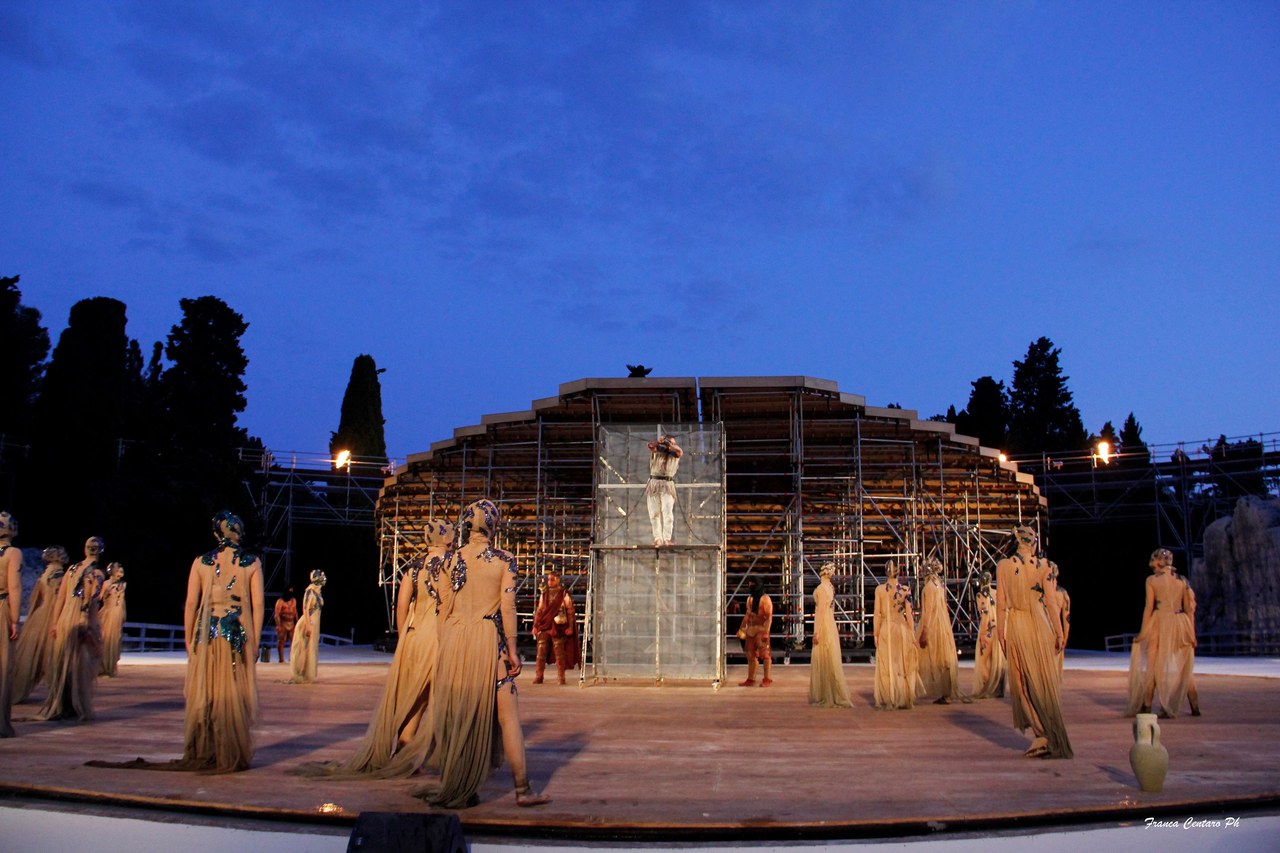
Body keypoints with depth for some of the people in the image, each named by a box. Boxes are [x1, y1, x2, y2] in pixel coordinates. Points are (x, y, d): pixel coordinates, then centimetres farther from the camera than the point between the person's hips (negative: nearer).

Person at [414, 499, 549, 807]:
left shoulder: (450, 560, 6)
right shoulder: (504, 561, -3)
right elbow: (507, 607, -7)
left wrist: (444, 649, 14)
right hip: (487, 640, -3)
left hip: (453, 639, 4)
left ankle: (452, 786, 18)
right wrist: (512, 650, -2)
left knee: (455, 715, 12)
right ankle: (523, 789, 3)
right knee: (507, 714, 1)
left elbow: (443, 607, 7)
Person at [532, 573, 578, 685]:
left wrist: (570, 627, -7)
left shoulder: (564, 594, 1)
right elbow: (539, 610, 18)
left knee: (559, 653, -2)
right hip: (544, 627, 4)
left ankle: (561, 677, 4)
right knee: (541, 653, 1)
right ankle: (538, 677, 5)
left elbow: (570, 611, -1)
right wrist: (535, 626, 11)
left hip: (558, 627, -4)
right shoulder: (544, 594, 15)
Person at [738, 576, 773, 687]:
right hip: (751, 629, 8)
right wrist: (743, 627, 17)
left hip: (761, 629, -8)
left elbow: (769, 616, -14)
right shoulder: (750, 599, 16)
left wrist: (766, 632, -20)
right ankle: (750, 679, 17)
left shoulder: (765, 599, -9)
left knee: (765, 654, -4)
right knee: (751, 655, 11)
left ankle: (767, 679, 1)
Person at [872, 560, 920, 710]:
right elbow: (910, 613, -3)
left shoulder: (879, 589, -6)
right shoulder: (906, 589, -3)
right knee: (904, 665, 12)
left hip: (885, 629, -1)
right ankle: (905, 700, 16)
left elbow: (877, 613, -5)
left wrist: (875, 634, 1)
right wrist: (912, 633, 3)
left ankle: (889, 701, 4)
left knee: (887, 665, 5)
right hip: (902, 628, 1)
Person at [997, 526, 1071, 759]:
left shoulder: (1003, 565, -3)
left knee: (1025, 683, 6)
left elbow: (1001, 602, -3)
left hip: (1017, 626, -1)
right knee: (1045, 681, 10)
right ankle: (1054, 739, 14)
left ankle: (1042, 734, -3)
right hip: (1040, 625, 1)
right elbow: (1051, 601, -4)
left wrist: (1000, 632, 4)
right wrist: (1059, 632, 2)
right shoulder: (1043, 565, -3)